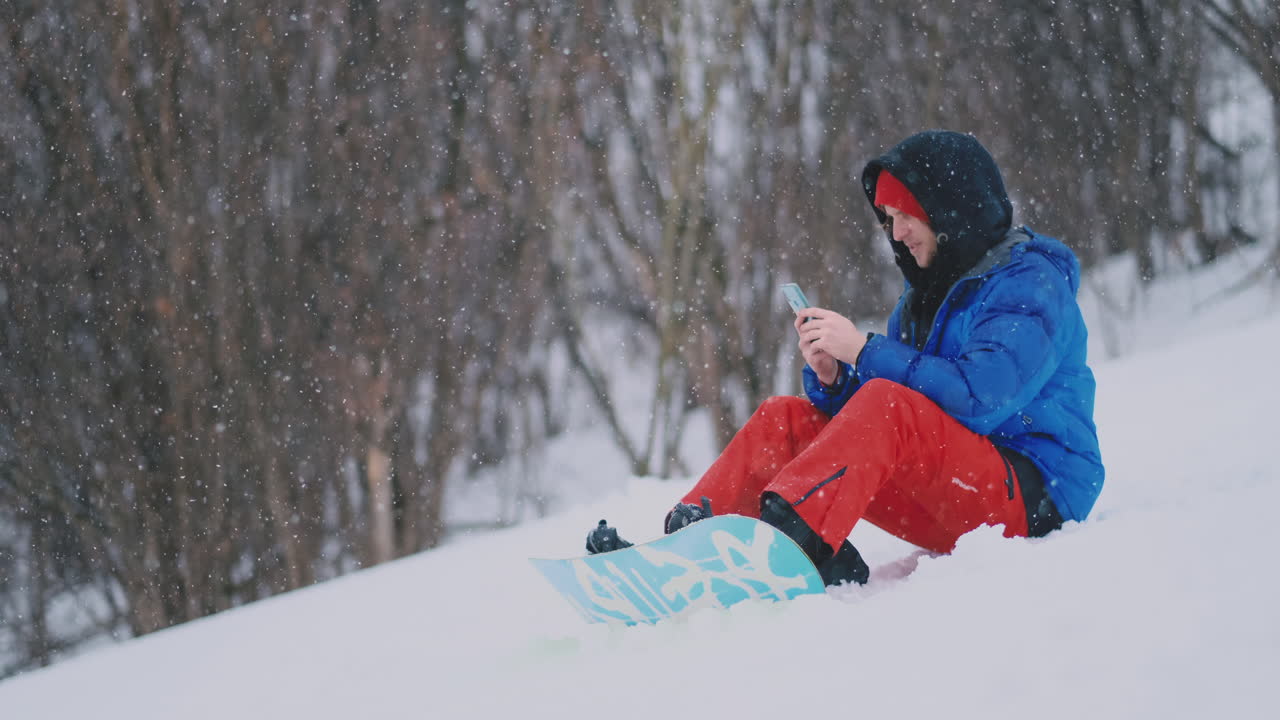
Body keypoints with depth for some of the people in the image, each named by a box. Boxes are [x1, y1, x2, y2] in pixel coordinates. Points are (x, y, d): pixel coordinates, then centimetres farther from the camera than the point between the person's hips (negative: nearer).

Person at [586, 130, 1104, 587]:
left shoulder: (1031, 284, -7)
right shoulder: (923, 296, 20)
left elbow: (979, 397, -23)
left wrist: (865, 352, -19)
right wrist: (831, 378, -8)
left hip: (1034, 496, -8)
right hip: (952, 510, 8)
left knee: (887, 402, -32)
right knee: (785, 419, -2)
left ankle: (790, 528, -50)